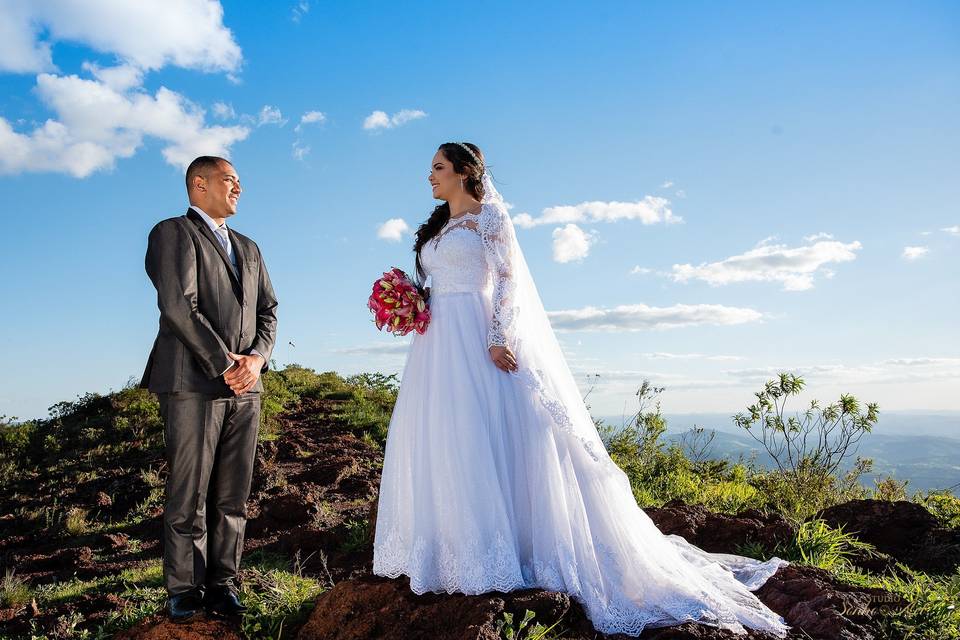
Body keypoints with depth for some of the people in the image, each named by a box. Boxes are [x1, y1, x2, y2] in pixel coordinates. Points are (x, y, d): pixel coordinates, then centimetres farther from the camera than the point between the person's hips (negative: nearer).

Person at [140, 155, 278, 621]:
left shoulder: (249, 248, 23)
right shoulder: (173, 232, 2)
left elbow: (267, 312, 16)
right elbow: (179, 306, -11)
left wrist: (256, 358, -3)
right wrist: (224, 365, -12)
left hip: (244, 388, 6)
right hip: (193, 383, -6)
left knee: (233, 497, 7)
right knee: (188, 495, -1)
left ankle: (222, 586, 15)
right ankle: (184, 591, 11)